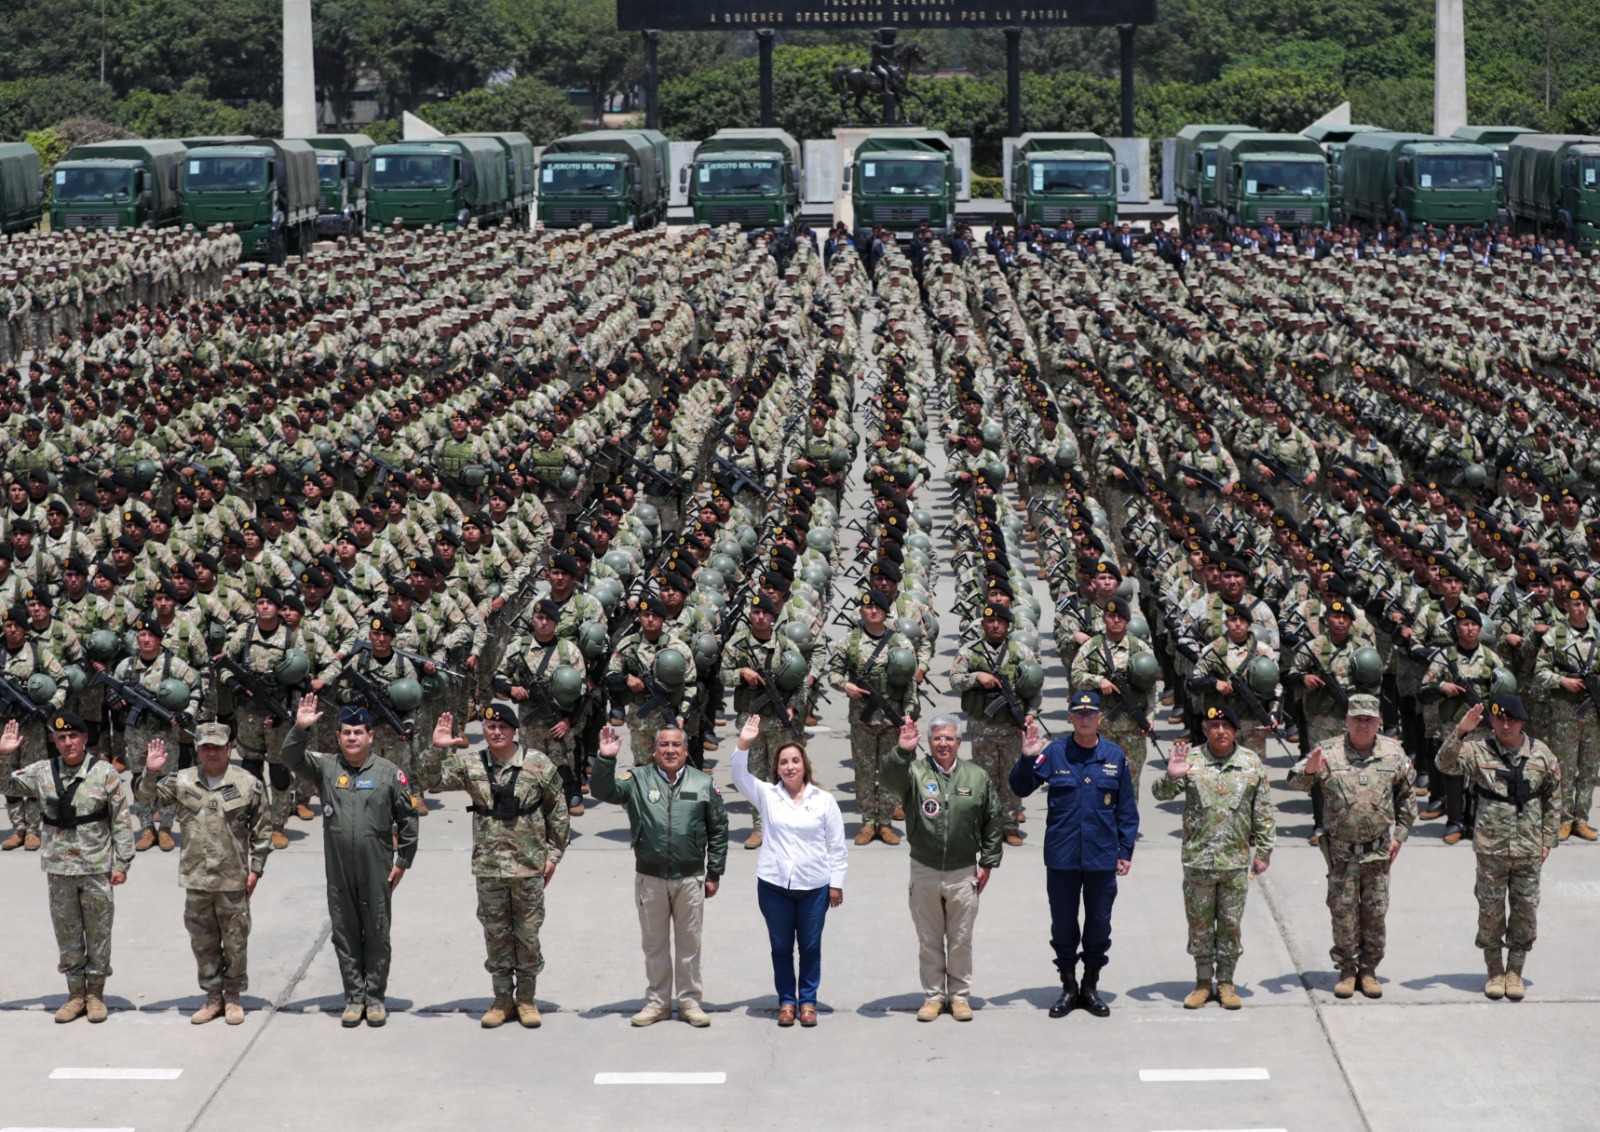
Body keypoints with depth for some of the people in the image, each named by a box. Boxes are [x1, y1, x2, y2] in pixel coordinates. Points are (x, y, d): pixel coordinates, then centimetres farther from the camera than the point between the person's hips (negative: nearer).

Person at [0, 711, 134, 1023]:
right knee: (66, 933, 9)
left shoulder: (104, 772, -6)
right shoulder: (42, 773, 3)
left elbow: (121, 820, -4)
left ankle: (95, 994, 18)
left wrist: (121, 863, -7)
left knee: (98, 933, 6)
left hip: (97, 869, -3)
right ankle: (76, 994, 20)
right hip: (59, 869, 3)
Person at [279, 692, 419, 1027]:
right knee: (345, 935, 7)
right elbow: (290, 758, -8)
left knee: (377, 935, 6)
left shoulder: (389, 773, -1)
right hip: (338, 871, 2)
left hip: (377, 872, -2)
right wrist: (300, 729, -26)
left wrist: (403, 861, 2)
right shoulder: (326, 767, 3)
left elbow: (408, 818, 4)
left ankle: (375, 998, 15)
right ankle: (354, 998, 16)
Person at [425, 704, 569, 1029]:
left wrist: (553, 854, 0)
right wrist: (436, 749, -23)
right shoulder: (471, 765, 0)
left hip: (529, 867, -2)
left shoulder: (538, 765, -4)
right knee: (495, 935, 9)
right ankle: (503, 999, 20)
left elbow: (558, 812, 2)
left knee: (528, 934, 6)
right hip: (488, 868, 2)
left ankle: (526, 999, 19)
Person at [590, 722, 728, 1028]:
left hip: (690, 878, 0)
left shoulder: (704, 784, 1)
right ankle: (657, 1002, 22)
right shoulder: (637, 780, -1)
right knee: (654, 944, 11)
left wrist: (714, 874, 3)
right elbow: (602, 791, -11)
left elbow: (718, 830, 5)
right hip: (650, 878, 0)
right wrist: (606, 760, -27)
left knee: (689, 944, 9)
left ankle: (689, 1002, 19)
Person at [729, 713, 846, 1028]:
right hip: (774, 885, 1)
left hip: (814, 886, -1)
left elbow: (836, 846, 4)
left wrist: (837, 883, 1)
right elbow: (740, 778, -12)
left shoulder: (824, 800, 2)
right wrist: (743, 745, -28)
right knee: (781, 946, 9)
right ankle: (786, 1001, 19)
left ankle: (808, 1001, 19)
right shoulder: (767, 796, 4)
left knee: (810, 946, 8)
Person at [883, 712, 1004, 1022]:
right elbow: (890, 780, -25)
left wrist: (988, 862, 4)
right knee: (929, 941, 9)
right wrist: (902, 753, -42)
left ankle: (959, 995, 20)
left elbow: (994, 821, 8)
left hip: (963, 874, 0)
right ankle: (933, 995, 19)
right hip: (924, 871, 0)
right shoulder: (915, 772, -3)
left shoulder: (977, 777, 2)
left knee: (961, 941, 8)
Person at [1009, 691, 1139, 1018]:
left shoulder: (1115, 756, 1)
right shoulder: (1054, 753, -2)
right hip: (1062, 857, 0)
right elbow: (1020, 788, -3)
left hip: (1102, 858, 0)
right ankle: (1068, 987, 21)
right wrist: (1027, 759, -20)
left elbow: (1127, 808, 6)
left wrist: (1126, 850, 3)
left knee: (1099, 924, 9)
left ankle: (1091, 986, 23)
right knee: (1063, 924, 9)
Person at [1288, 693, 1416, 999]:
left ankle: (1369, 969, 17)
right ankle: (1346, 970, 12)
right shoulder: (1328, 752, -3)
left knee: (1375, 911, 6)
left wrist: (1400, 835, 8)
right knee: (1343, 911, 2)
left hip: (1379, 849, 1)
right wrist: (1309, 770, -26)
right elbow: (1295, 784, -4)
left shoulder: (1393, 753, 3)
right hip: (1341, 850, -1)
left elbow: (1407, 796, 13)